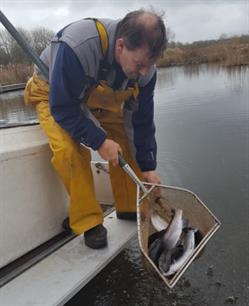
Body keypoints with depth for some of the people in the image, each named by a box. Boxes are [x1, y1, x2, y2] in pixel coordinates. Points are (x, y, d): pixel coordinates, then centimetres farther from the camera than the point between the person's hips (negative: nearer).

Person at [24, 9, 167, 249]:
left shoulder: (144, 69, -21)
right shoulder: (76, 47, -40)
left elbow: (142, 121, -12)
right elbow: (63, 107, -32)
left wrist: (147, 167, -10)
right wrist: (98, 141, -33)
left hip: (101, 99, 5)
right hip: (55, 94, -4)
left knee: (125, 141, -12)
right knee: (69, 149, -29)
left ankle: (130, 207, 9)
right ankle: (88, 221, -11)